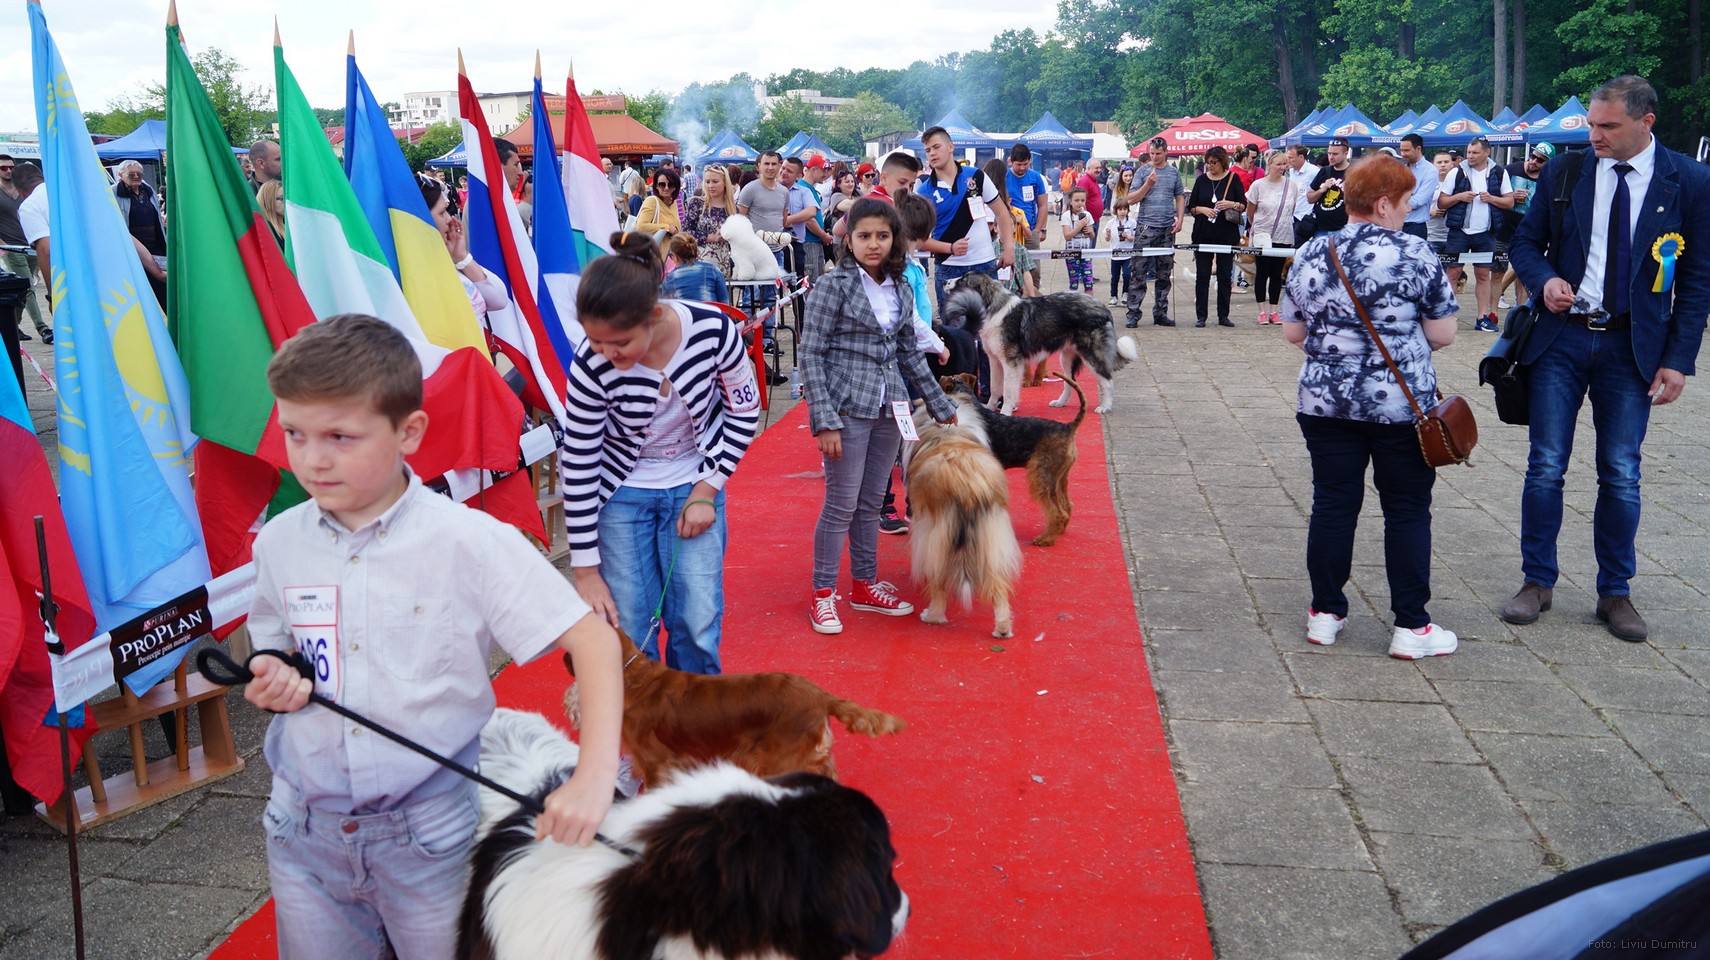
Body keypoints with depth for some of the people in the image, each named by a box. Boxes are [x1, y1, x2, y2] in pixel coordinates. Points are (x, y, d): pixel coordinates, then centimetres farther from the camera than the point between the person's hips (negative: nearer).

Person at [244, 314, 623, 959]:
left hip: (433, 834, -4)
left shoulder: (468, 542, -17)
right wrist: (272, 680, -9)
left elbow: (591, 638, -17)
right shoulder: (279, 542, -2)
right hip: (304, 832, 4)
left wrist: (595, 776, -26)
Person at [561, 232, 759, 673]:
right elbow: (579, 467, -15)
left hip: (694, 484, 1)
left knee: (697, 625, -1)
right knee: (629, 632, -3)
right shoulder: (591, 368, -25)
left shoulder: (712, 330, -24)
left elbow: (744, 411, -6)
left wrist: (707, 490, -10)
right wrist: (586, 570, -11)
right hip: (622, 493, -1)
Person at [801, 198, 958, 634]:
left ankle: (865, 586, 26)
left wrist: (941, 405, 20)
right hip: (848, 409, -5)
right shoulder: (834, 286, -9)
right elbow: (811, 355, -10)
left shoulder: (899, 289, 8)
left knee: (870, 504, 14)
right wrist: (825, 421, -17)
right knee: (841, 505, -1)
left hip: (889, 409, 5)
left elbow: (909, 353, 17)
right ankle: (823, 594, 11)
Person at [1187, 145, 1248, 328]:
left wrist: (1231, 204, -16)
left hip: (1227, 235, -1)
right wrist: (1203, 210, -12)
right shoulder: (1201, 180, 7)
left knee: (1225, 276, 3)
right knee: (1202, 275, 1)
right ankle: (1201, 316, 5)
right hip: (1203, 235, 1)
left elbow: (1244, 205, 3)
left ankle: (1223, 316, 10)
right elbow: (1191, 207, 8)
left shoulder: (1233, 179, 3)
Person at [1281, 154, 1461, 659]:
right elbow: (1443, 334, -6)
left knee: (1332, 504, 11)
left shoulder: (1311, 254, 1)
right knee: (1407, 511, 6)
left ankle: (1325, 614, 19)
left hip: (1325, 402, 4)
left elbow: (1292, 332, 7)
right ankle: (1411, 626, 12)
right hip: (1402, 406, -3)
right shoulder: (1416, 254, -9)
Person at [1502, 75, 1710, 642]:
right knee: (1545, 467, 2)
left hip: (1634, 347, -1)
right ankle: (1537, 582, 15)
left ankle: (1615, 593, 18)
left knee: (1621, 476, 5)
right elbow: (1525, 241, 11)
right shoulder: (1564, 171, 1)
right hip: (1561, 339, 1)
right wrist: (1545, 279, -12)